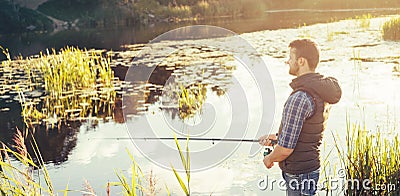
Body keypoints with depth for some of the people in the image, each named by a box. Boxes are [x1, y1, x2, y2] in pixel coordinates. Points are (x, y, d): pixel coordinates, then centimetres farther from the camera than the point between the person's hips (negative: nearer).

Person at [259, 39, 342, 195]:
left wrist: (270, 158, -4)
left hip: (298, 174, -9)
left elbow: (286, 148, -24)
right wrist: (276, 137, 15)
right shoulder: (322, 92, 5)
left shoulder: (299, 98, -25)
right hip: (313, 166, 9)